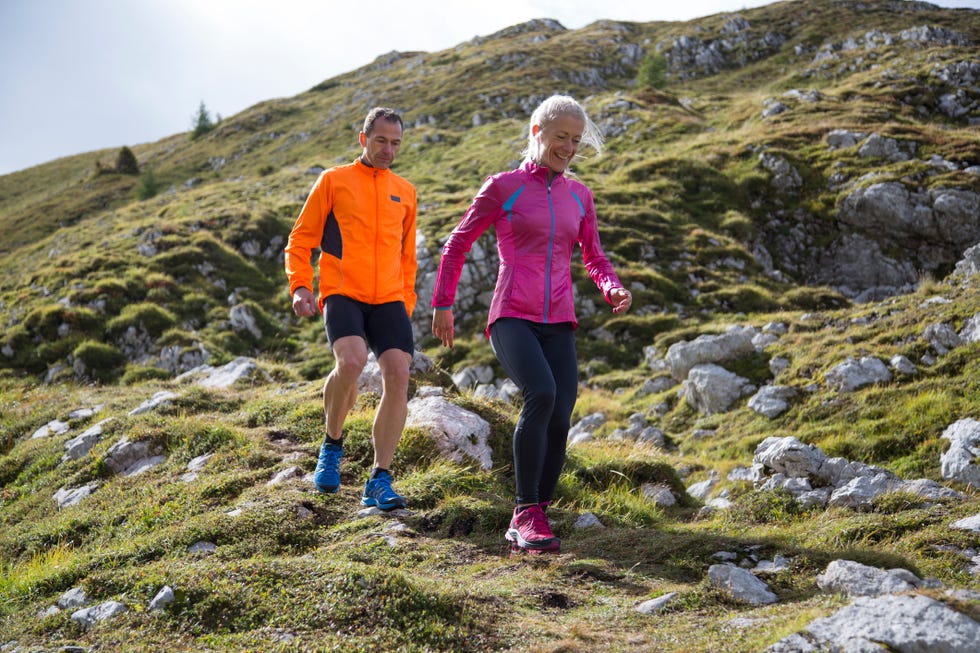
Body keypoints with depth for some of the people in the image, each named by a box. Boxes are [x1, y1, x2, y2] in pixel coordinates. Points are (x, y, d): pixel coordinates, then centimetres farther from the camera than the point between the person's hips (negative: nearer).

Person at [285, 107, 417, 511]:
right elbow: (300, 240, 7)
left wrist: (407, 303, 18)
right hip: (342, 293, -3)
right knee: (351, 361, -29)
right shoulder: (333, 181, 9)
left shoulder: (405, 192, 20)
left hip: (389, 300, 4)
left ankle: (379, 482, -5)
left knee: (398, 376, -14)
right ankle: (333, 444, -1)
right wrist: (301, 287, -7)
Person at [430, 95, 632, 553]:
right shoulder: (503, 187, 3)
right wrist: (442, 304, 8)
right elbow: (458, 243, 10)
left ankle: (524, 529, 4)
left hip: (558, 325, 4)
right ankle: (527, 511, -21)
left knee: (559, 424, -11)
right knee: (542, 394, -31)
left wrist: (613, 290, 0)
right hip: (512, 318, -4)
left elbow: (594, 258, 21)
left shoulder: (579, 195, 16)